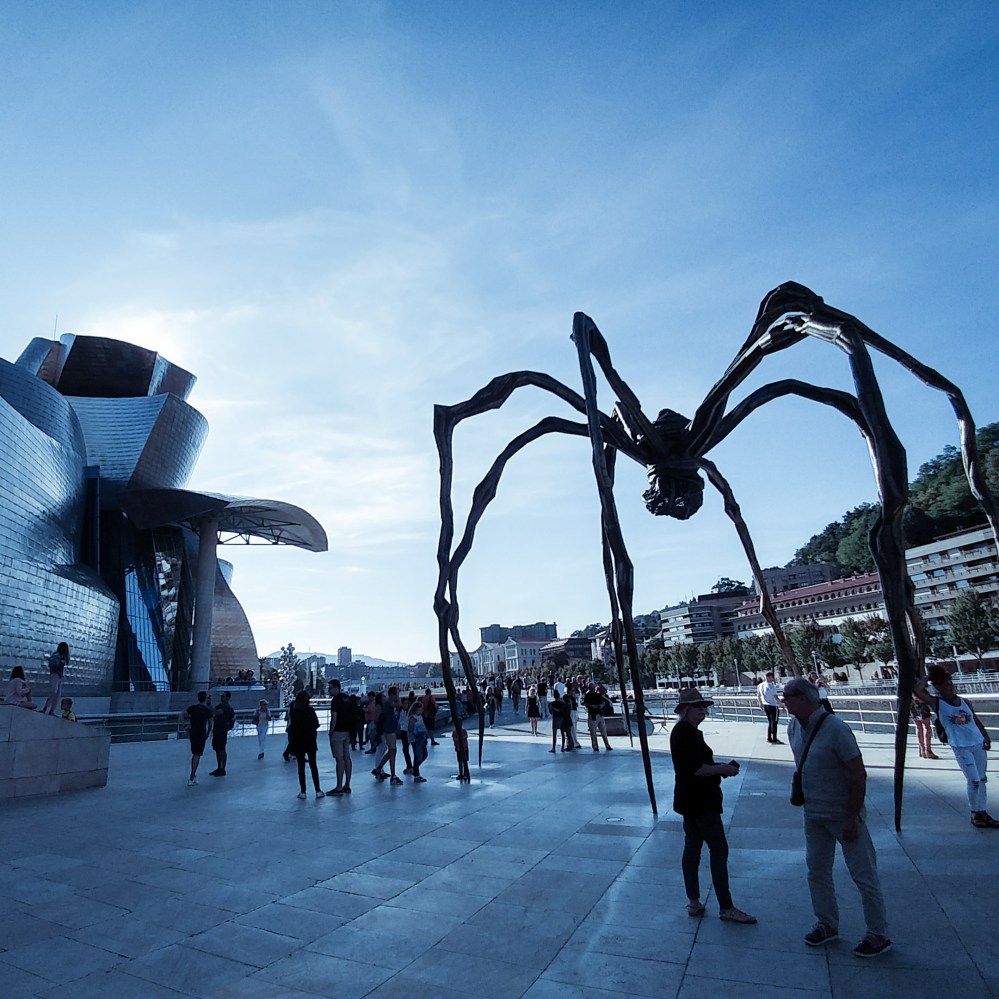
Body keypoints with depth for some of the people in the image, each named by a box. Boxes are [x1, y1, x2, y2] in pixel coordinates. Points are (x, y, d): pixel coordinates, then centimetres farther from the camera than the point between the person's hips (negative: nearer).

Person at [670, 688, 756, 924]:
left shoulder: (681, 731, 11)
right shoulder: (687, 733, -21)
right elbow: (696, 769, -25)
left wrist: (719, 768, 9)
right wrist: (723, 769, -14)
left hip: (689, 800, 10)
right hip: (701, 801, -10)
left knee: (692, 847, 13)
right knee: (719, 849, -2)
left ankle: (694, 903, 22)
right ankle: (726, 908, 6)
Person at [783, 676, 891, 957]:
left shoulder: (836, 729, -24)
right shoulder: (794, 726, -2)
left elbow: (859, 776, -20)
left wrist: (851, 818, -18)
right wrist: (801, 792, 13)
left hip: (843, 815, -7)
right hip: (814, 815, 7)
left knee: (864, 875, 6)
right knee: (817, 870, 16)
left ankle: (877, 935, 22)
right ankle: (827, 924, 33)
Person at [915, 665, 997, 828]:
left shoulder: (964, 701, 4)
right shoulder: (937, 703, -9)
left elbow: (976, 721, 14)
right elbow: (917, 691, -24)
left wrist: (986, 738, 7)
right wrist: (927, 677, -14)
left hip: (978, 744, 5)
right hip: (961, 748, -5)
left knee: (982, 780, 11)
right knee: (974, 781, -7)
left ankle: (983, 813, 23)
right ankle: (975, 814, 11)